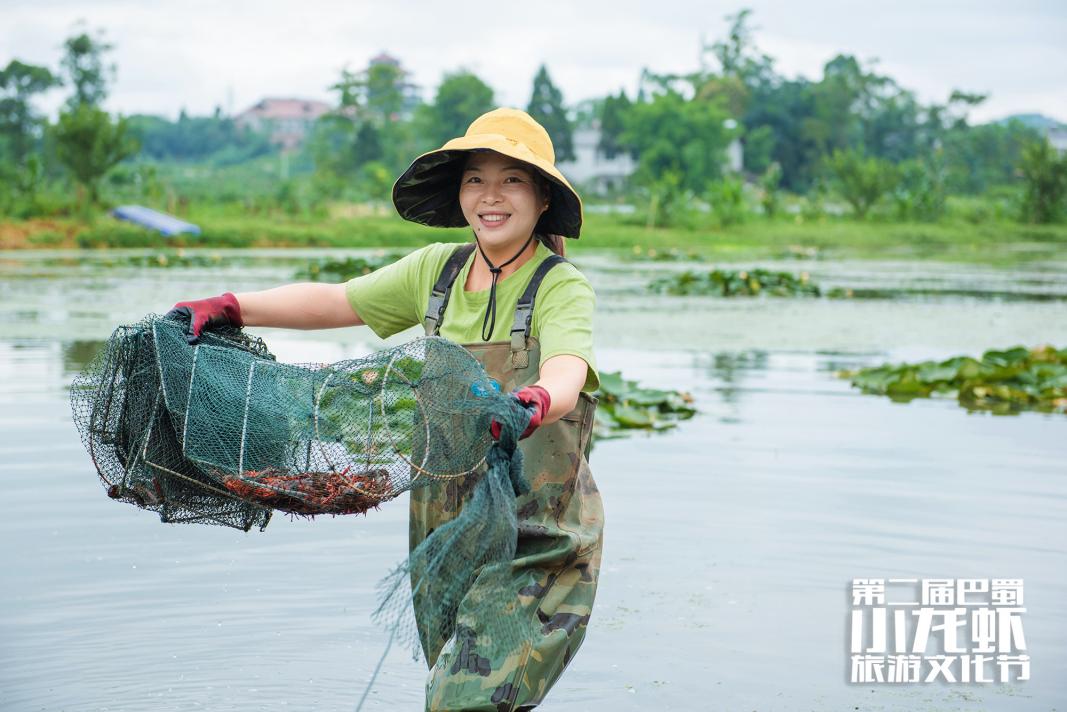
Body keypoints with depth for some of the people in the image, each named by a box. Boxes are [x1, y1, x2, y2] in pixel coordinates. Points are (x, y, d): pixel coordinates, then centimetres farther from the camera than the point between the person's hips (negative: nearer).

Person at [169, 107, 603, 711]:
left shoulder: (563, 287, -11)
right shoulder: (438, 270, 6)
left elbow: (565, 375, -30)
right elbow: (333, 302, 14)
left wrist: (531, 404, -53)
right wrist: (228, 308, 4)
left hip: (540, 550, -6)